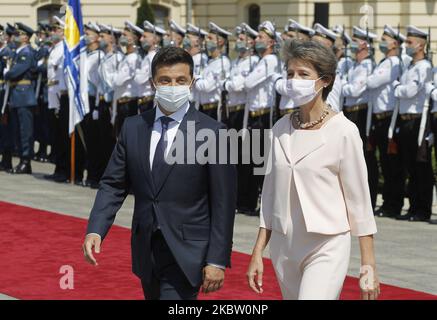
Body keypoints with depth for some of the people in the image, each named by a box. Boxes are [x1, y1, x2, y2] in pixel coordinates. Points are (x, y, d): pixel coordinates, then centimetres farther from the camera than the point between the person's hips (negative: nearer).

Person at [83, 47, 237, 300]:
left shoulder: (212, 133, -8)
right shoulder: (133, 128, 6)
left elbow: (223, 203, -8)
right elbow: (114, 184, 6)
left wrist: (218, 260, -11)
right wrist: (95, 231, -9)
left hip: (186, 254, -5)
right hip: (146, 250, 5)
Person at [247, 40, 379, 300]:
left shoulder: (343, 131, -8)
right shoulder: (281, 130, 6)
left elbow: (359, 200, -6)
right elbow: (270, 194, 13)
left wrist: (369, 264, -7)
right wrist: (258, 252, 11)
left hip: (326, 249, -6)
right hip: (284, 248, 6)